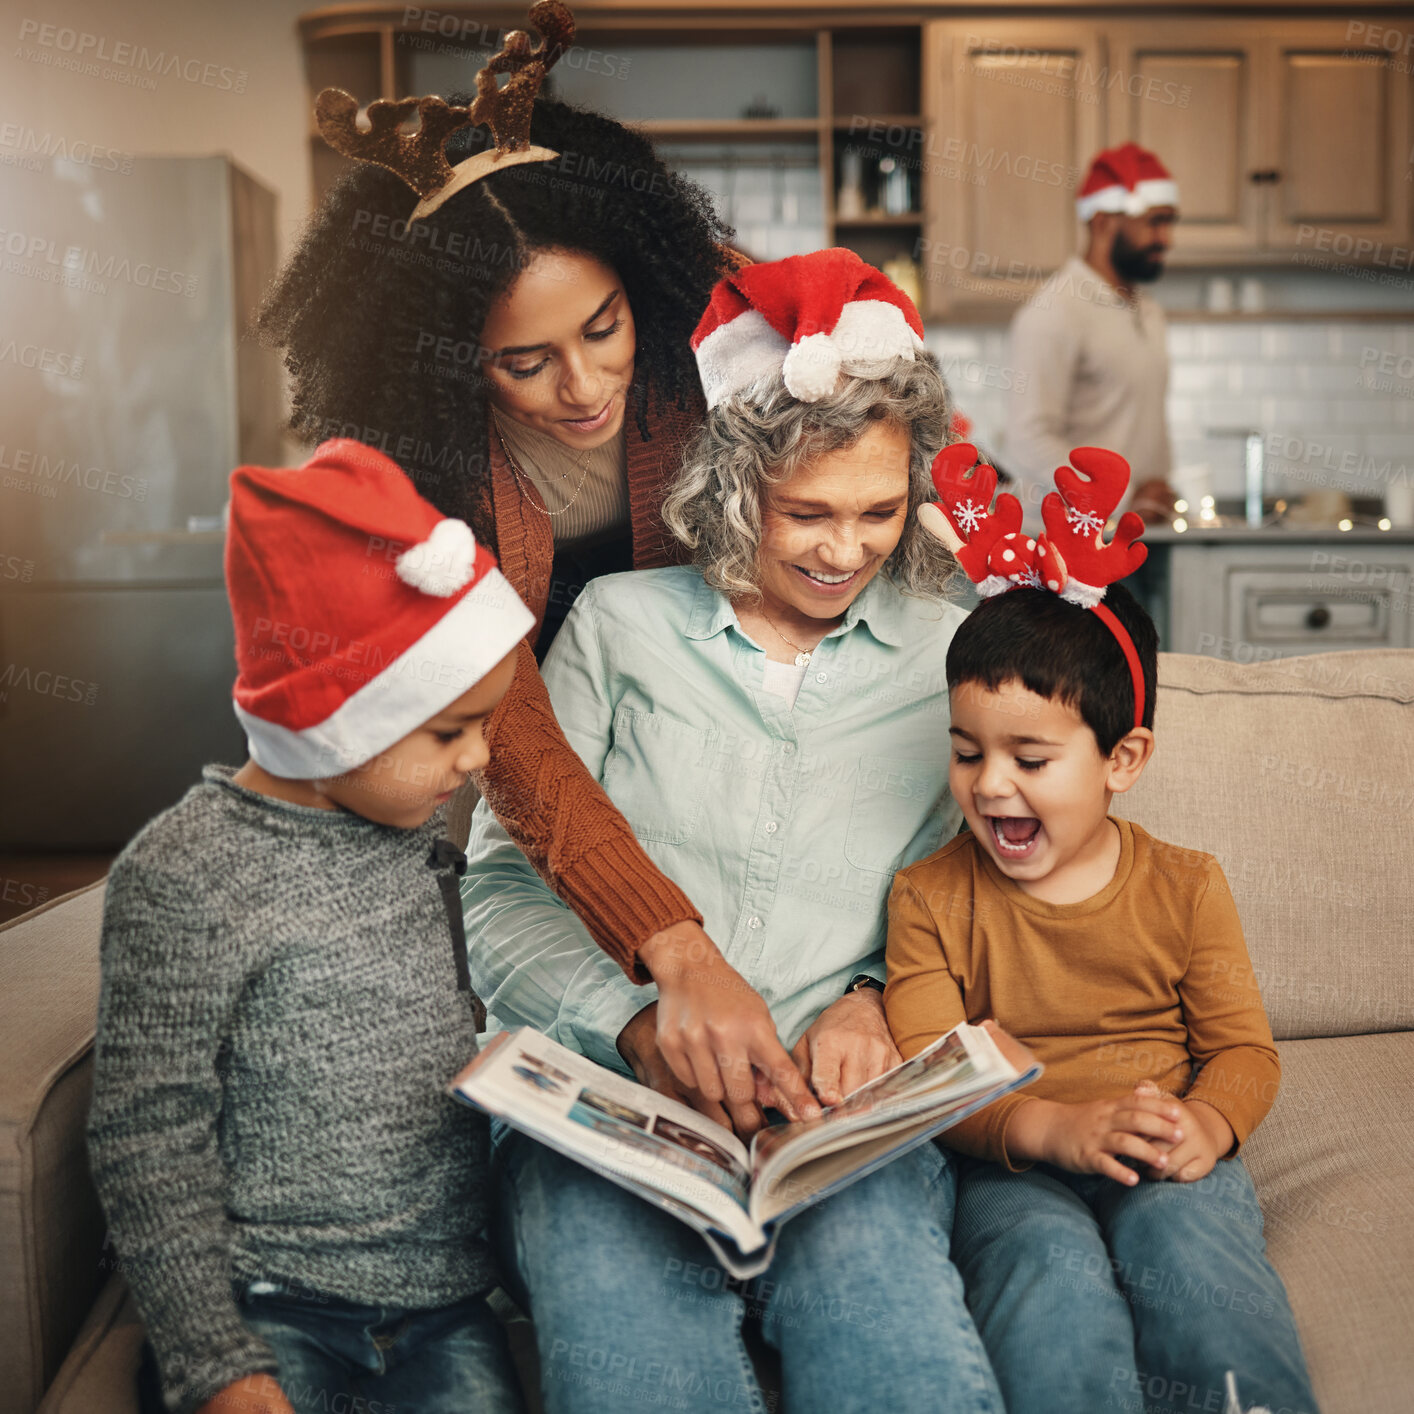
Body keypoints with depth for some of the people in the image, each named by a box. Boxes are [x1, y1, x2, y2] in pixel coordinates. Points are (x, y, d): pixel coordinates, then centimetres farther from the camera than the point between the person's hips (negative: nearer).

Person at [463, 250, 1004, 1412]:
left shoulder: (948, 654, 14)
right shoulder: (618, 623, 10)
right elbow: (503, 888, 6)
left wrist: (876, 997, -5)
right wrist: (641, 1025, -11)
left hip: (840, 1103, 1)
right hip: (602, 1087, 0)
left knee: (875, 1272, -33)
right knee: (621, 1316, -32)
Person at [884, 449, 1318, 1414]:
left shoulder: (1185, 887, 7)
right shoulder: (931, 896, 3)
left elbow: (1244, 1047, 7)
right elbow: (925, 1071, -5)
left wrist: (1204, 1123, -18)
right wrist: (1055, 1126, -23)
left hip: (1166, 1159, 1)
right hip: (1014, 1170, -1)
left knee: (1186, 1233, -32)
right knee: (1051, 1264, -33)